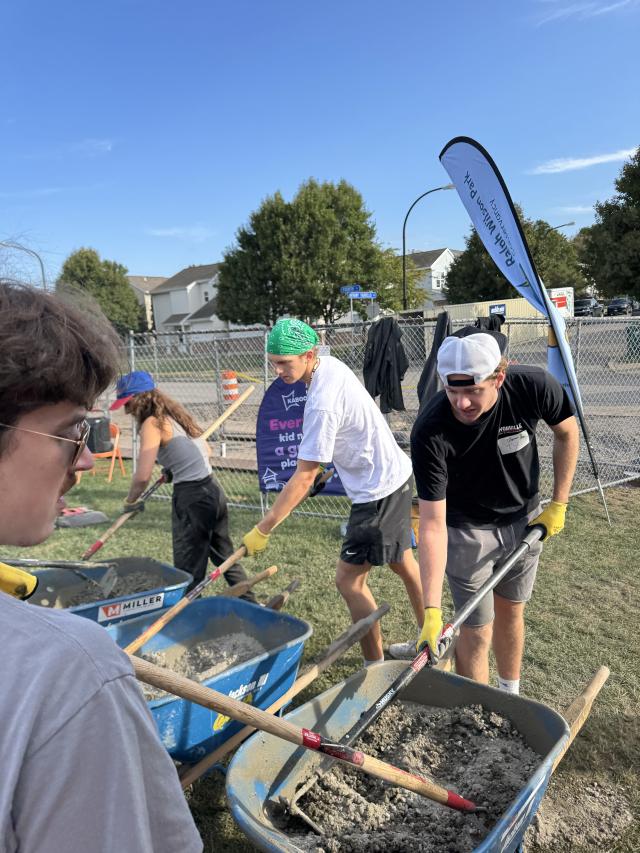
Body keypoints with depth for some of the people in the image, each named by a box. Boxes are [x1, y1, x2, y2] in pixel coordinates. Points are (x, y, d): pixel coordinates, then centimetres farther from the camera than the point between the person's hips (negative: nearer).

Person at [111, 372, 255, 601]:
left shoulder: (152, 423, -12)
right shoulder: (176, 414, 12)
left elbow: (143, 476, -20)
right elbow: (205, 451, 23)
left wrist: (130, 501, -3)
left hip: (191, 498, -9)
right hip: (214, 490, 9)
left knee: (188, 571, 4)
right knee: (225, 556, 23)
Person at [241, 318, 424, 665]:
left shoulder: (322, 404, -29)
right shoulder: (330, 364, -2)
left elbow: (303, 479, -26)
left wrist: (262, 529, -21)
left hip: (379, 489, -10)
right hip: (396, 474, 10)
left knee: (349, 579, -4)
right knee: (403, 562, 23)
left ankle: (376, 669, 8)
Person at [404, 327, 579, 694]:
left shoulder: (534, 386, -27)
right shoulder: (430, 431, -34)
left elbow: (567, 432, -4)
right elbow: (433, 523, -32)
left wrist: (559, 503, -5)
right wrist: (432, 611, -36)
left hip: (524, 519, 3)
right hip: (467, 529, -3)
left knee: (511, 612, 19)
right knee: (477, 632, 2)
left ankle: (511, 698, 42)